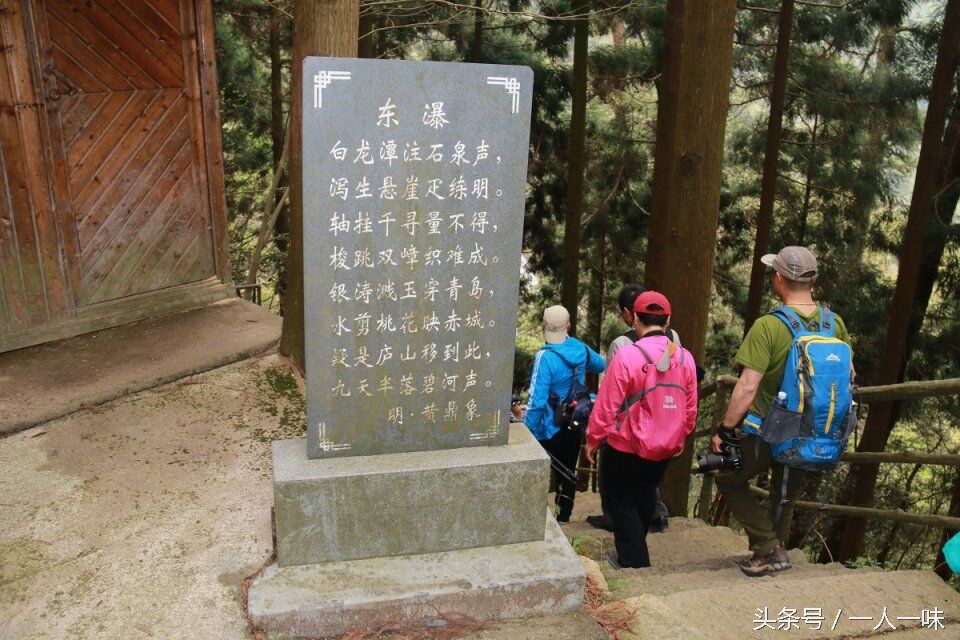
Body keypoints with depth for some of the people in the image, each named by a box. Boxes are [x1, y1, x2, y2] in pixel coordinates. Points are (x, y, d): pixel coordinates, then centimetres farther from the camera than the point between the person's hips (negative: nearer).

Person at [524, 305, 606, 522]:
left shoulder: (545, 357, -24)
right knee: (568, 473, 20)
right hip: (575, 426, 6)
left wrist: (527, 431, -19)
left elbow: (536, 401, -26)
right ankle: (564, 517, 34)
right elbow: (601, 365, 18)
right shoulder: (580, 349, -5)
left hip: (550, 430, -6)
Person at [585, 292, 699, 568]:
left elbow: (606, 405, -16)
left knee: (622, 504, 11)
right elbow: (690, 408, 4)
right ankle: (633, 551, 43)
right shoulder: (685, 358, -5)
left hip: (625, 448, -6)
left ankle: (635, 564, 11)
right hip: (665, 449, 6)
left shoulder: (627, 356, -21)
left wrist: (593, 439, -2)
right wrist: (680, 438, 21)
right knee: (645, 498, 25)